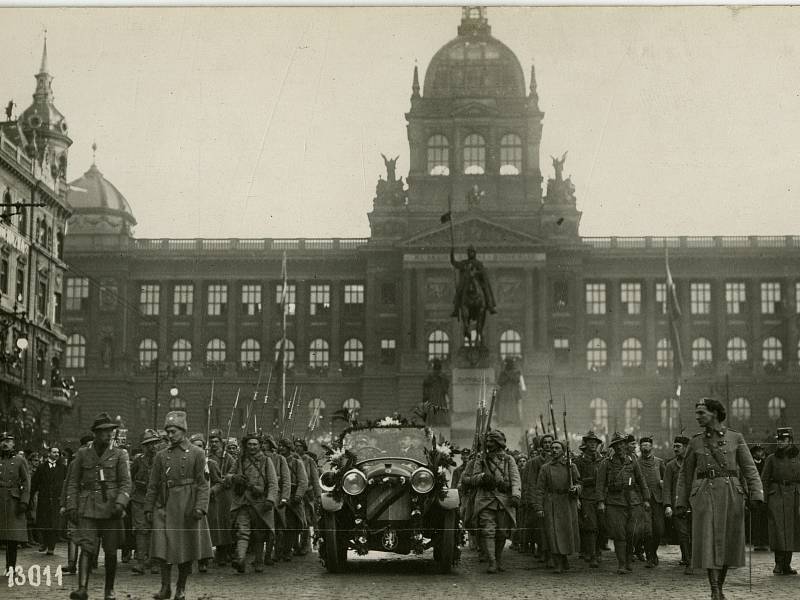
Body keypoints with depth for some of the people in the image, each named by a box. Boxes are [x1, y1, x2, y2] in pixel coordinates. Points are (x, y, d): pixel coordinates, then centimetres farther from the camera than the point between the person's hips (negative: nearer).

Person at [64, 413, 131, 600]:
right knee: (87, 548, -13)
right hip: (88, 510, 0)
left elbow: (126, 483, -1)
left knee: (111, 552, 5)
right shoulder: (82, 454, 7)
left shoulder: (119, 455, 4)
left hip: (111, 509, 0)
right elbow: (72, 483, 10)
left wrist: (120, 503, -17)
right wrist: (71, 507, 1)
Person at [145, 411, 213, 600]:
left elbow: (203, 484, -4)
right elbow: (153, 485, 12)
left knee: (186, 549, 3)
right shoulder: (161, 456, 10)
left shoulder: (197, 453, 1)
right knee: (163, 547, -6)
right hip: (165, 507, 2)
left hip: (187, 507, -2)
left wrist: (200, 506, -14)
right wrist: (148, 508, 6)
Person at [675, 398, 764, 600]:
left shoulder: (735, 438, 5)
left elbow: (749, 469, 1)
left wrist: (756, 495, -10)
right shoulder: (695, 442, 8)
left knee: (727, 542, 6)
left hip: (731, 494, 1)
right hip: (705, 495, 0)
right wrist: (681, 502, 8)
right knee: (709, 541, -11)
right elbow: (686, 474, 14)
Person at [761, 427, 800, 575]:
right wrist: (764, 500, -4)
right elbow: (764, 480, 6)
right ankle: (779, 563, -6)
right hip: (776, 496, -1)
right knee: (778, 529, -10)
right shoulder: (771, 459, 7)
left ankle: (787, 564, 10)